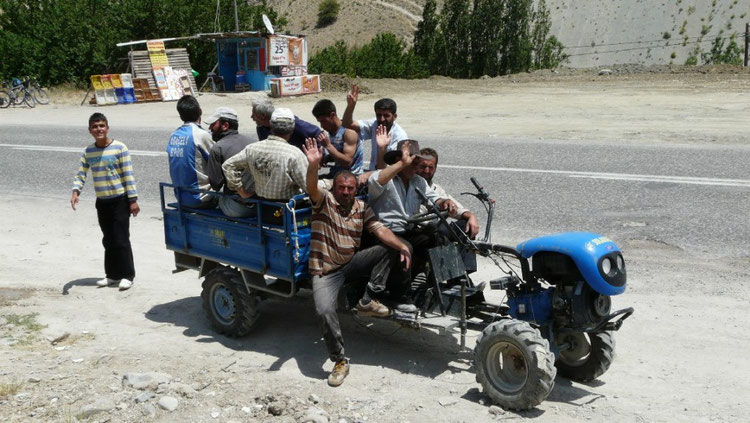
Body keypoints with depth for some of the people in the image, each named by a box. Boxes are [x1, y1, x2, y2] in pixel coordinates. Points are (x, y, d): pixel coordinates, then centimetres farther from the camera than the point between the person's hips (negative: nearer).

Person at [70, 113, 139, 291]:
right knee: (108, 240, 11)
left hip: (120, 200, -5)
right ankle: (113, 275, 22)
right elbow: (81, 174, 3)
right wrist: (75, 191, -16)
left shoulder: (119, 148, -8)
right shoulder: (88, 152, 5)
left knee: (121, 239, -5)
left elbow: (128, 175, -8)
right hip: (102, 202, 5)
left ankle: (127, 275, 5)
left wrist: (133, 199, -10)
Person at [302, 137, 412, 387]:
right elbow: (312, 188, -28)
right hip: (325, 271, -4)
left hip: (351, 264, 4)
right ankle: (340, 361, -11)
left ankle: (368, 301, -11)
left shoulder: (362, 208, 5)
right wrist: (314, 165, -49)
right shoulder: (324, 201, -6)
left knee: (390, 249, -13)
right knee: (324, 310, -29)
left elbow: (380, 230, -7)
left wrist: (402, 246, -24)